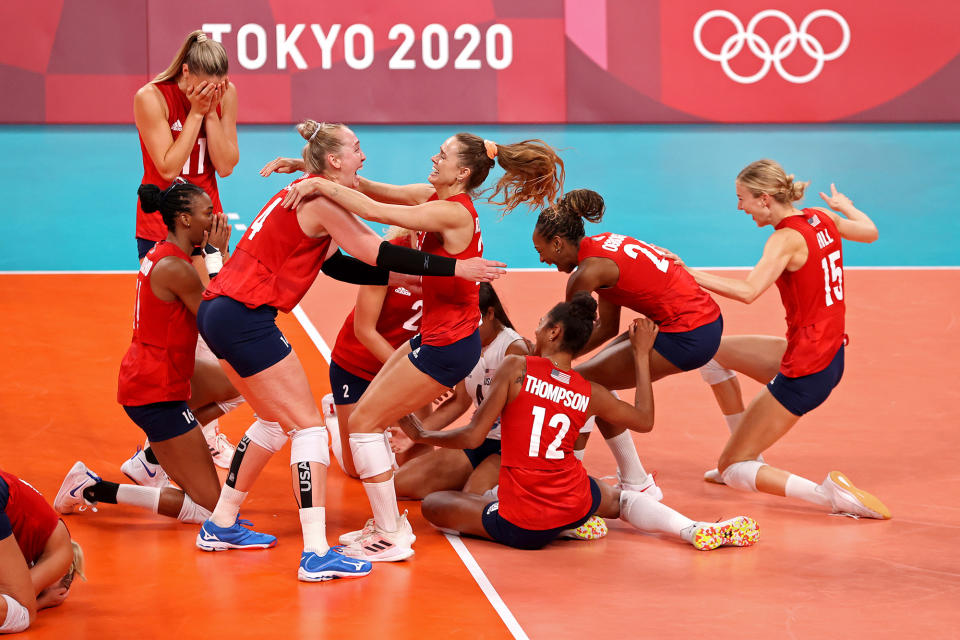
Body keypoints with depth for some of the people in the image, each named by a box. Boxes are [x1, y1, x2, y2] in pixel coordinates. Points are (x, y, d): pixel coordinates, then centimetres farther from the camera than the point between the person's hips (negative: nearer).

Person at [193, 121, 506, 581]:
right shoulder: (321, 199, -12)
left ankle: (220, 527, 30)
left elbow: (336, 264, 19)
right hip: (245, 319, -10)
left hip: (222, 312, 10)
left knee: (277, 420, 23)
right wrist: (453, 268, -10)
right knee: (309, 427, -8)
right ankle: (316, 554, -13)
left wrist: (399, 275, 14)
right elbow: (375, 252, -13)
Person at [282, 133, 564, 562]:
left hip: (448, 346, -9)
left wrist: (322, 185, -19)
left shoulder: (453, 212, -22)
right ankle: (388, 522, 22)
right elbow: (375, 192, 7)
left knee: (364, 423, -4)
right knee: (367, 419, 13)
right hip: (434, 335, 9)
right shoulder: (435, 196, 6)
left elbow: (374, 211, -29)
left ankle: (391, 539, 3)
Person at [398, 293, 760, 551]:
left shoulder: (516, 368, -7)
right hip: (574, 504, 5)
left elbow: (473, 436, -11)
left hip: (521, 527, -4)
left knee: (432, 505, 15)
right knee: (619, 498, 37)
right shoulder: (590, 394, 4)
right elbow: (644, 421, 20)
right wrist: (642, 356, 24)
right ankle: (700, 531, 10)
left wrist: (420, 435, 6)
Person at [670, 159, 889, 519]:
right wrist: (845, 206, 44)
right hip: (831, 357, 9)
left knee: (731, 471, -1)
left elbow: (748, 291, -35)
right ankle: (749, 458, 28)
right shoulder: (822, 218, 4)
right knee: (717, 351, 25)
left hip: (806, 371, -9)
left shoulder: (787, 238, -20)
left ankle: (831, 494, -18)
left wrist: (691, 274, -30)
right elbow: (870, 231, 24)